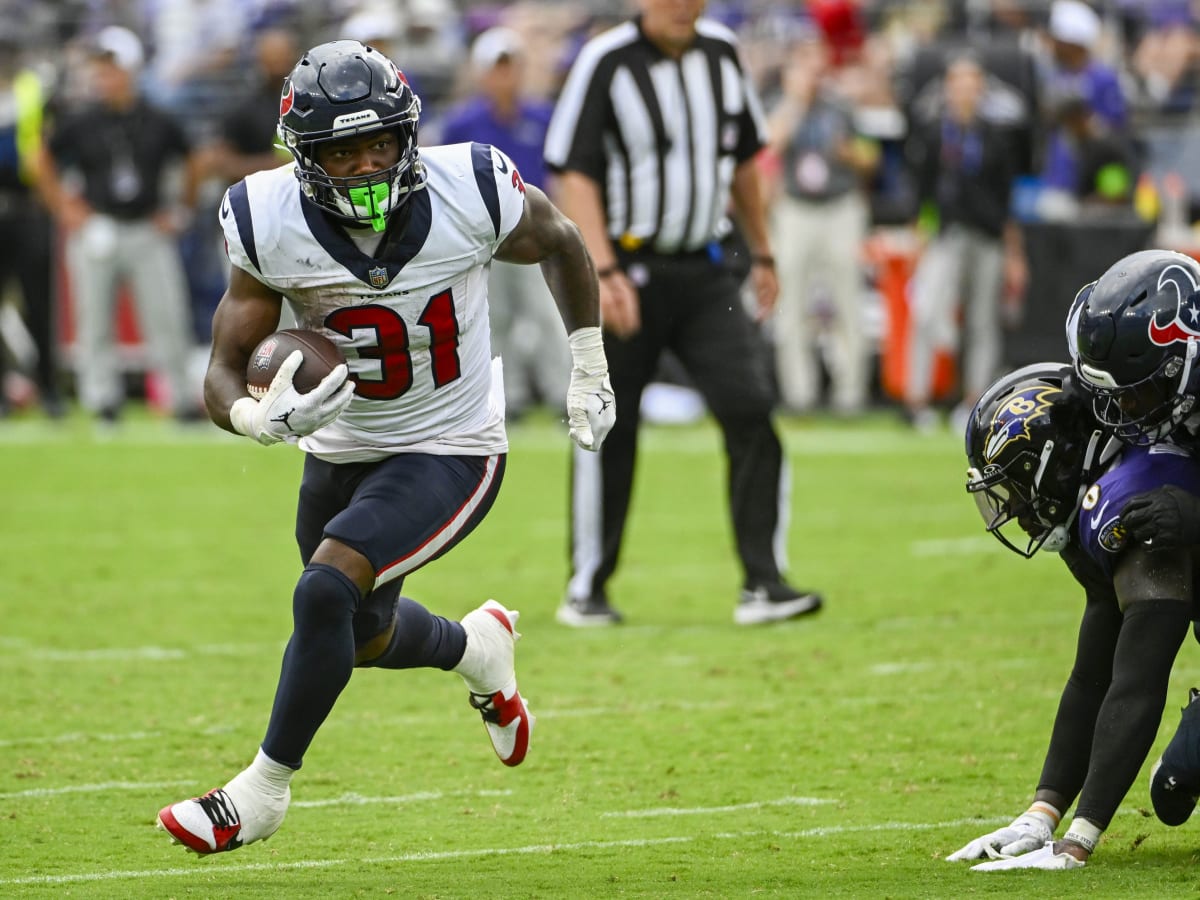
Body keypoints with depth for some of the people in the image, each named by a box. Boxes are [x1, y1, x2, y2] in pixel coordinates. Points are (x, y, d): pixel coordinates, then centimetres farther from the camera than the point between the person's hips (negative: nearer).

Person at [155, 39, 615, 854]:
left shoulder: (471, 195, -23)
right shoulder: (272, 226, -20)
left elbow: (560, 245, 1)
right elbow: (225, 374, -15)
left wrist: (589, 373, 7)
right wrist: (262, 418, -38)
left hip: (449, 454, -4)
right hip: (342, 452, 4)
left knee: (327, 593, -25)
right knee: (366, 636, 23)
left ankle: (263, 790, -8)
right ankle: (477, 647, 57)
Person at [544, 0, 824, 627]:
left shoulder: (720, 52, 6)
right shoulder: (605, 62, -10)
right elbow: (574, 175, -14)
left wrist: (761, 254, 21)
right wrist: (604, 271, -24)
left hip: (705, 271, 4)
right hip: (628, 267, -4)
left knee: (750, 409, -11)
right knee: (608, 433, 2)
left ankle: (763, 585, -9)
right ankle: (586, 588, 18)